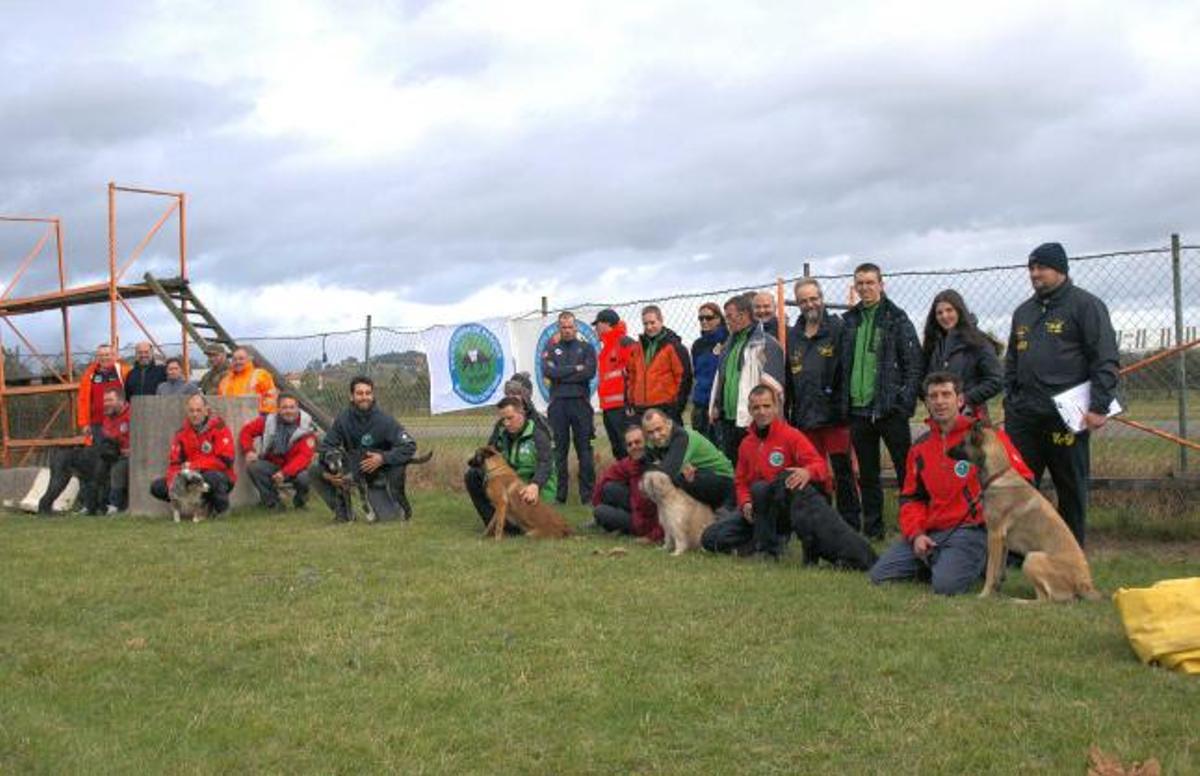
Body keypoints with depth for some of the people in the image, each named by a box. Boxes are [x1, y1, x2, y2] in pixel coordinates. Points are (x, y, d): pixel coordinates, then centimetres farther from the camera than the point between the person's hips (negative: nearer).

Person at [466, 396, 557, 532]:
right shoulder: (503, 436, 6)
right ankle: (493, 523, -6)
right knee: (472, 475, -8)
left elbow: (545, 465, -27)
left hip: (534, 491, -6)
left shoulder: (538, 435, -13)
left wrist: (535, 485, -46)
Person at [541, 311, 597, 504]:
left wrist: (562, 375, -7)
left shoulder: (586, 347, 8)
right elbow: (548, 371, -6)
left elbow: (590, 372, -7)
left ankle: (587, 493, 2)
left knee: (584, 448, -1)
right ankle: (560, 493, 8)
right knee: (559, 449, 3)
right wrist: (574, 369, -8)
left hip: (581, 402, -1)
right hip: (558, 403, 1)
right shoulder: (551, 348, 11)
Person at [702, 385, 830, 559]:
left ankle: (769, 548, -22)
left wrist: (807, 472, -44)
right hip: (756, 512, 6)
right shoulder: (746, 443, 11)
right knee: (710, 538, -7)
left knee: (760, 488, -37)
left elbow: (819, 465, -19)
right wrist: (745, 503, -8)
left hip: (787, 510, -5)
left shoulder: (791, 436, -9)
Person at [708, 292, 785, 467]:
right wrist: (715, 405, 19)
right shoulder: (729, 344, 20)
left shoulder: (765, 343, -8)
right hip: (727, 420, 9)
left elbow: (771, 386, -14)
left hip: (751, 421, -8)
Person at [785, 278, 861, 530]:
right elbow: (787, 379, 18)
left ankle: (850, 525, 8)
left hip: (834, 415, -5)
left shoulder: (838, 330, -4)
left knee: (843, 472, 0)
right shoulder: (793, 337, 13)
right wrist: (786, 414, 14)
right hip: (804, 417, 5)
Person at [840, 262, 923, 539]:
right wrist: (844, 401, 5)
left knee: (906, 469, -1)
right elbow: (843, 365, 13)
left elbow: (913, 363, -5)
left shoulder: (897, 319, -2)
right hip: (858, 409, 5)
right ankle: (872, 528, 19)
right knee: (867, 474, 11)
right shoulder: (849, 321, 11)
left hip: (890, 409, -5)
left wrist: (906, 400, -12)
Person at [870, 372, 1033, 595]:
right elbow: (911, 497, 18)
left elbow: (1021, 479, -5)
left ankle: (982, 564, 4)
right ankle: (936, 563, 16)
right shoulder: (920, 447, 14)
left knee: (946, 585, -30)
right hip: (929, 532, 6)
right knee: (879, 575, -4)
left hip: (970, 529, -6)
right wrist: (915, 533, 1)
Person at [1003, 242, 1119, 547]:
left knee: (1071, 490, 4)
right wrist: (1009, 402, 15)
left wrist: (1099, 407, -15)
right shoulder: (1023, 311, 18)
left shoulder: (1085, 305, -3)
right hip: (1023, 415, 6)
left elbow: (1106, 360, -9)